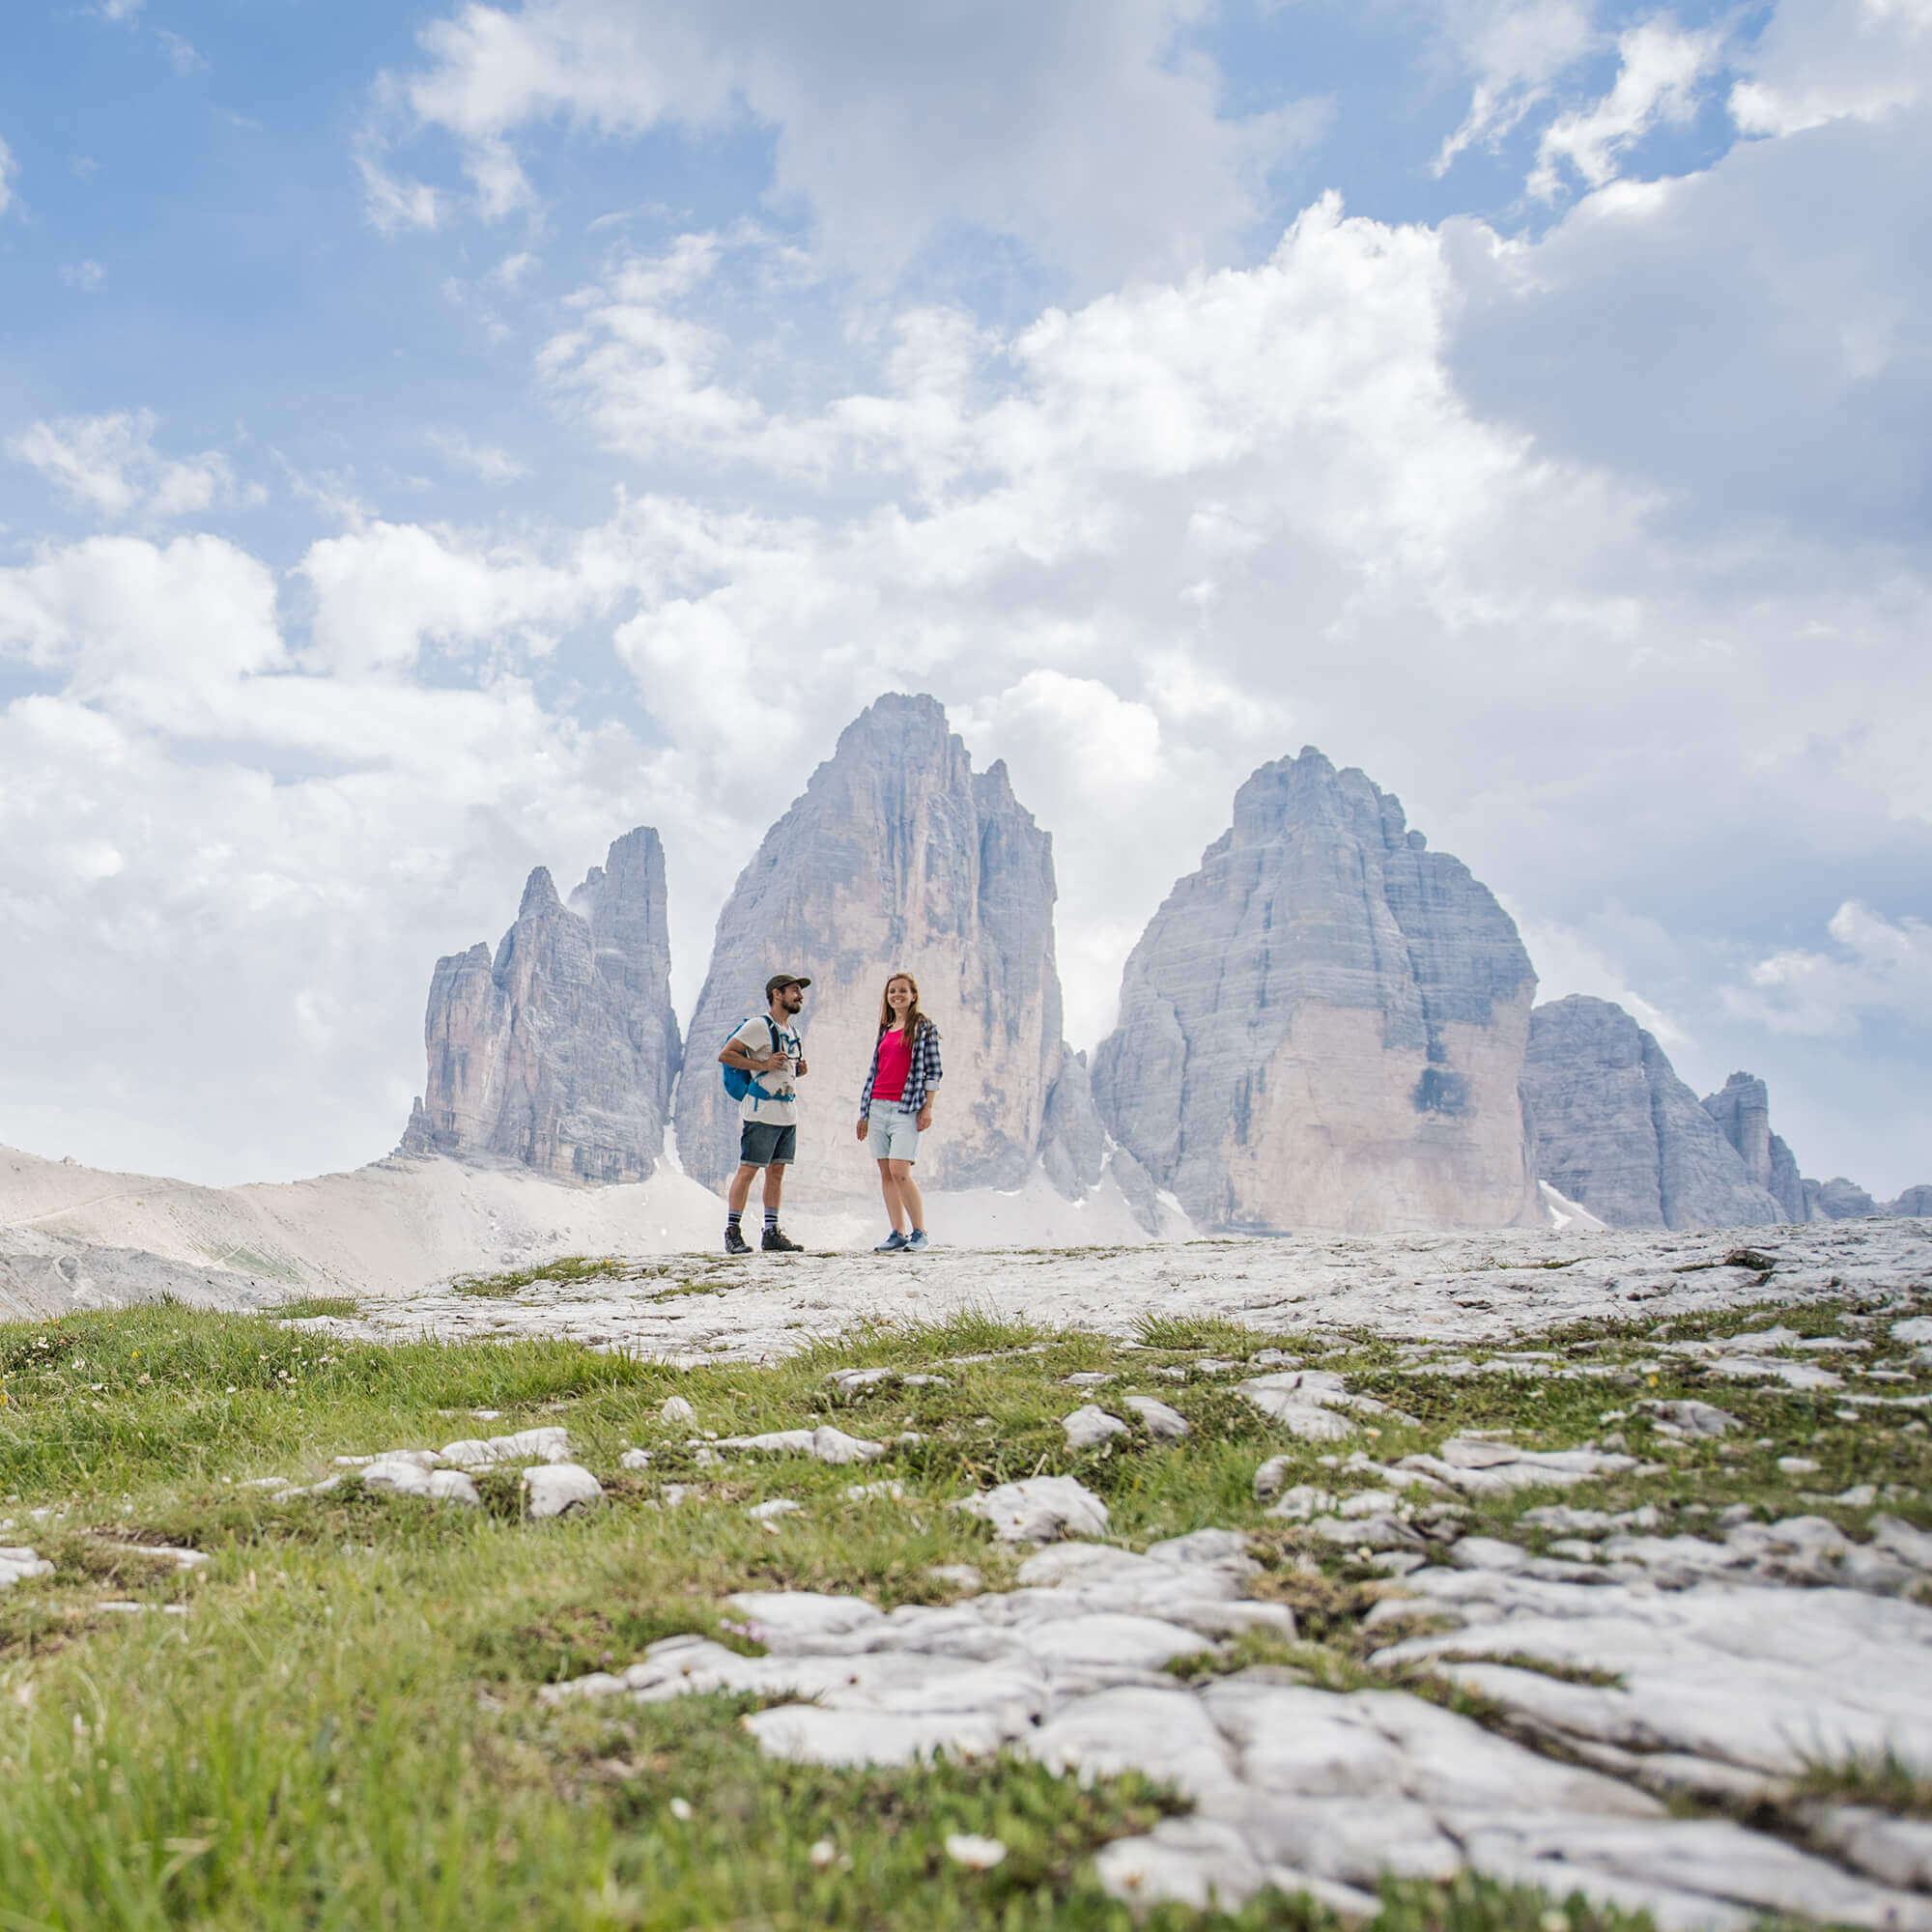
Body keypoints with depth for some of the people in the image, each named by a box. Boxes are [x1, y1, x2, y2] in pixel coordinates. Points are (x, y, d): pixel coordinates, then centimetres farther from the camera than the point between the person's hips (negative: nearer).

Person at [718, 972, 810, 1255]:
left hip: (788, 1112, 8)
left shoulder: (792, 1031, 18)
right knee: (747, 1170, -6)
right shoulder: (759, 1025, -8)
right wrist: (763, 1065, -18)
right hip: (761, 1112, -8)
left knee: (777, 1172, 8)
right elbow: (725, 1055, -13)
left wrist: (799, 1070, 7)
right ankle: (732, 1232, -2)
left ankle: (771, 1232, 12)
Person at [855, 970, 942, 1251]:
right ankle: (898, 1233, 7)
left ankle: (919, 1232, -6)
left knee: (899, 1170, -16)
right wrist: (864, 1113, 18)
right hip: (879, 1106, 6)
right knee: (885, 1172, 3)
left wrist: (928, 1107, -10)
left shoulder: (924, 1027, 1)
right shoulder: (886, 1030, 18)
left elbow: (933, 1070, -2)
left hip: (906, 1107, -6)